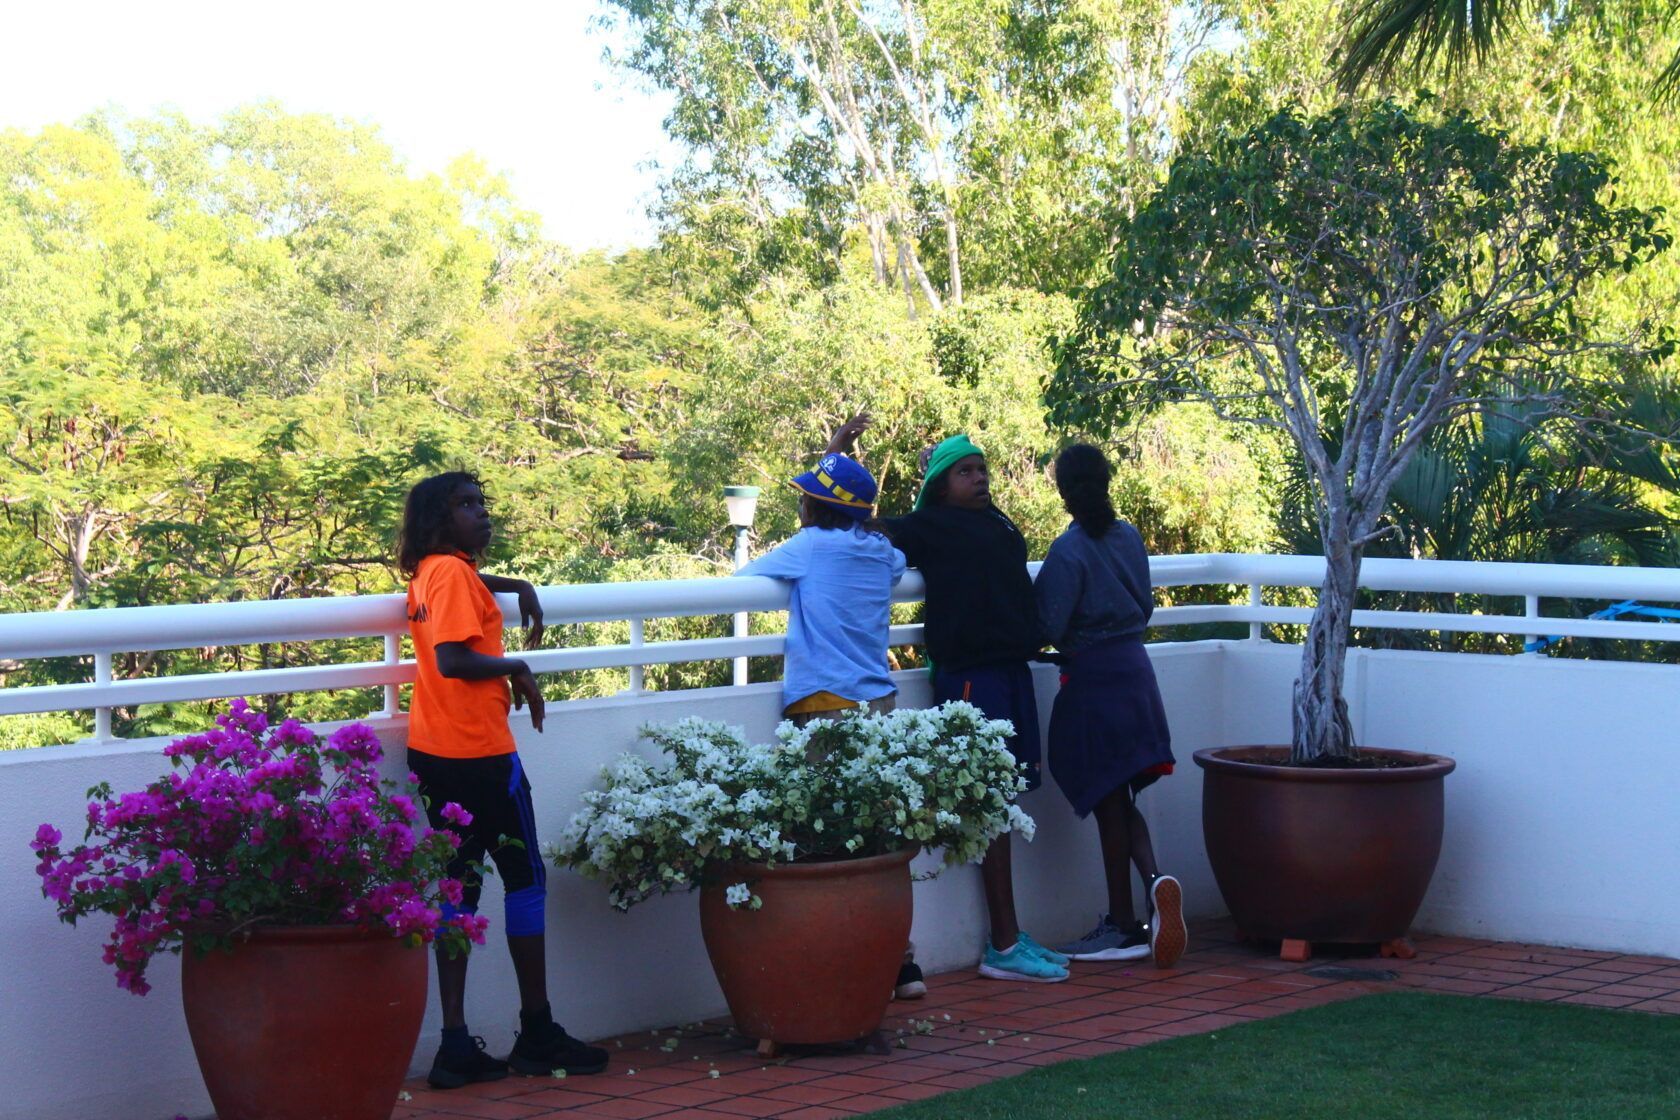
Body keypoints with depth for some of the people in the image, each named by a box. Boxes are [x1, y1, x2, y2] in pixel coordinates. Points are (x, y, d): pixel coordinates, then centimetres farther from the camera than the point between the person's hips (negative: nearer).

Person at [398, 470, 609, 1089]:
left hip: (433, 755, 8)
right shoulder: (455, 572, -13)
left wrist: (519, 588, 24)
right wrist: (515, 668, -9)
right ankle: (537, 1034, 8)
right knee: (525, 878, 3)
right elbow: (453, 659, -24)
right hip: (479, 752, -8)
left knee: (460, 885, 7)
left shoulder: (427, 572, 14)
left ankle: (456, 1044, 4)